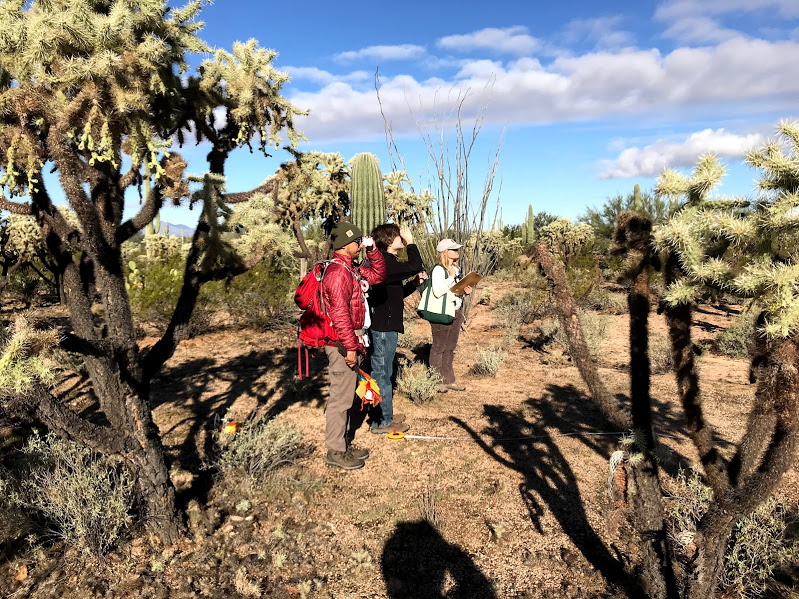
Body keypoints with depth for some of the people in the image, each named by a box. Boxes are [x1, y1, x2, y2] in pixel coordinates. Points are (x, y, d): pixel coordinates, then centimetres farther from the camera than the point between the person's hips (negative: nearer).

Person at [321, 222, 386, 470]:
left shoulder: (351, 270, 14)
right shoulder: (337, 272, -18)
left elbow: (378, 275, 24)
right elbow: (339, 313, -24)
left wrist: (372, 251, 10)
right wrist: (350, 347, -23)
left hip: (351, 342, 11)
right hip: (343, 345, -11)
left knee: (348, 394, 17)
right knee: (341, 397, -2)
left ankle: (345, 444, 29)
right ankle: (335, 452, 10)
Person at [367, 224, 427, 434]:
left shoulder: (386, 261, 15)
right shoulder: (385, 262, -18)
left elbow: (396, 294, 21)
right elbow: (415, 266, -29)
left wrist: (415, 283, 8)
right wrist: (411, 243, -16)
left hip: (385, 325, 11)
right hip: (383, 327, -11)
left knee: (382, 372, 18)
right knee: (381, 373, -1)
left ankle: (385, 415, 30)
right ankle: (381, 421, 10)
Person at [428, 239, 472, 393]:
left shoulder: (456, 269, 11)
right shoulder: (438, 270, -15)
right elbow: (438, 291, -27)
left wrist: (465, 290, 2)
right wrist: (451, 277, -23)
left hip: (456, 312, 8)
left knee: (450, 348, 15)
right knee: (439, 348, 3)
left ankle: (449, 380, 24)